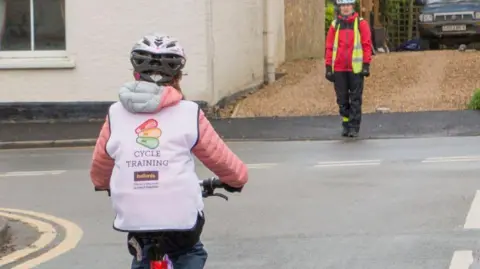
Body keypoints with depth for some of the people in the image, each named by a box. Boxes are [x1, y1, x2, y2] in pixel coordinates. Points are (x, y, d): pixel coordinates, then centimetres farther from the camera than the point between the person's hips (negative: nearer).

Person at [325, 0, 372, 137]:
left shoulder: (361, 24, 2)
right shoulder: (335, 25, 10)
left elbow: (367, 45, -1)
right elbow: (329, 47, 9)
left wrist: (366, 65, -8)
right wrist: (328, 67, 3)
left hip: (356, 69, -3)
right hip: (339, 69, 3)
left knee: (355, 99, -2)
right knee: (342, 99, 6)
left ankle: (354, 127, 2)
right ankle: (346, 125, 16)